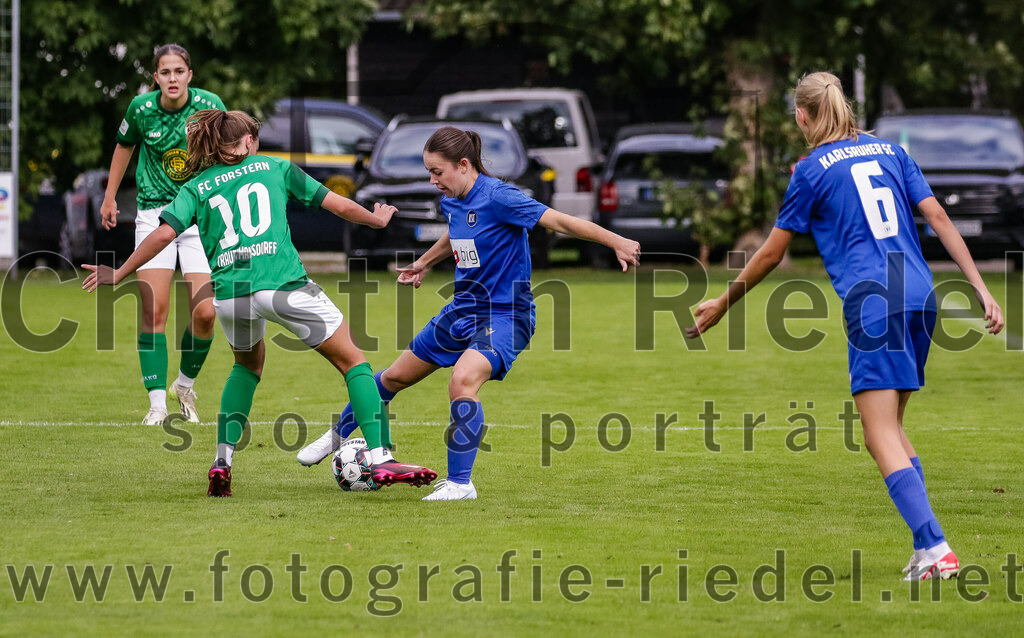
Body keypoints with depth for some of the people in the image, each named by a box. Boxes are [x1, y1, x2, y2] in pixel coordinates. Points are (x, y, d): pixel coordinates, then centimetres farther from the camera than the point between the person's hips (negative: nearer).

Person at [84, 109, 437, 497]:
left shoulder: (196, 188, 18)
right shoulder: (274, 168, 17)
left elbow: (164, 234, 2)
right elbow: (341, 206, 19)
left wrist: (118, 275, 12)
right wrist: (377, 220, 38)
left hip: (229, 294, 3)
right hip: (284, 284, -3)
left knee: (248, 364, 32)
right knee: (353, 362, 9)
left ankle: (222, 461, 20)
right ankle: (381, 458, -5)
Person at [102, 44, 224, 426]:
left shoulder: (209, 106, -9)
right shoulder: (142, 108, -5)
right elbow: (125, 144, 16)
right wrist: (109, 197, 19)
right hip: (154, 215, 0)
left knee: (205, 313, -9)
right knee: (154, 309, -12)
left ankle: (185, 385, 18)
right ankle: (157, 404, -7)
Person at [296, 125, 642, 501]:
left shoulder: (497, 198, -22)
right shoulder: (451, 201, 2)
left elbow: (560, 222, -26)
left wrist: (617, 242, -34)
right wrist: (423, 264, 39)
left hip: (505, 315, -8)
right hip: (464, 308, 8)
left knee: (463, 381, -33)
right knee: (396, 377, 19)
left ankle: (460, 483, -25)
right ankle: (338, 435, 42)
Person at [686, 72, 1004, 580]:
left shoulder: (811, 170, 3)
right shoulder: (889, 151, 17)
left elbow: (770, 255, 8)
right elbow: (939, 219, 10)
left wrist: (722, 305, 20)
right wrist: (981, 288, 8)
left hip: (871, 304, -6)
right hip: (919, 297, 6)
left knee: (881, 435, -7)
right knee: (891, 428, 16)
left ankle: (936, 549, -21)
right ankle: (926, 548, 8)